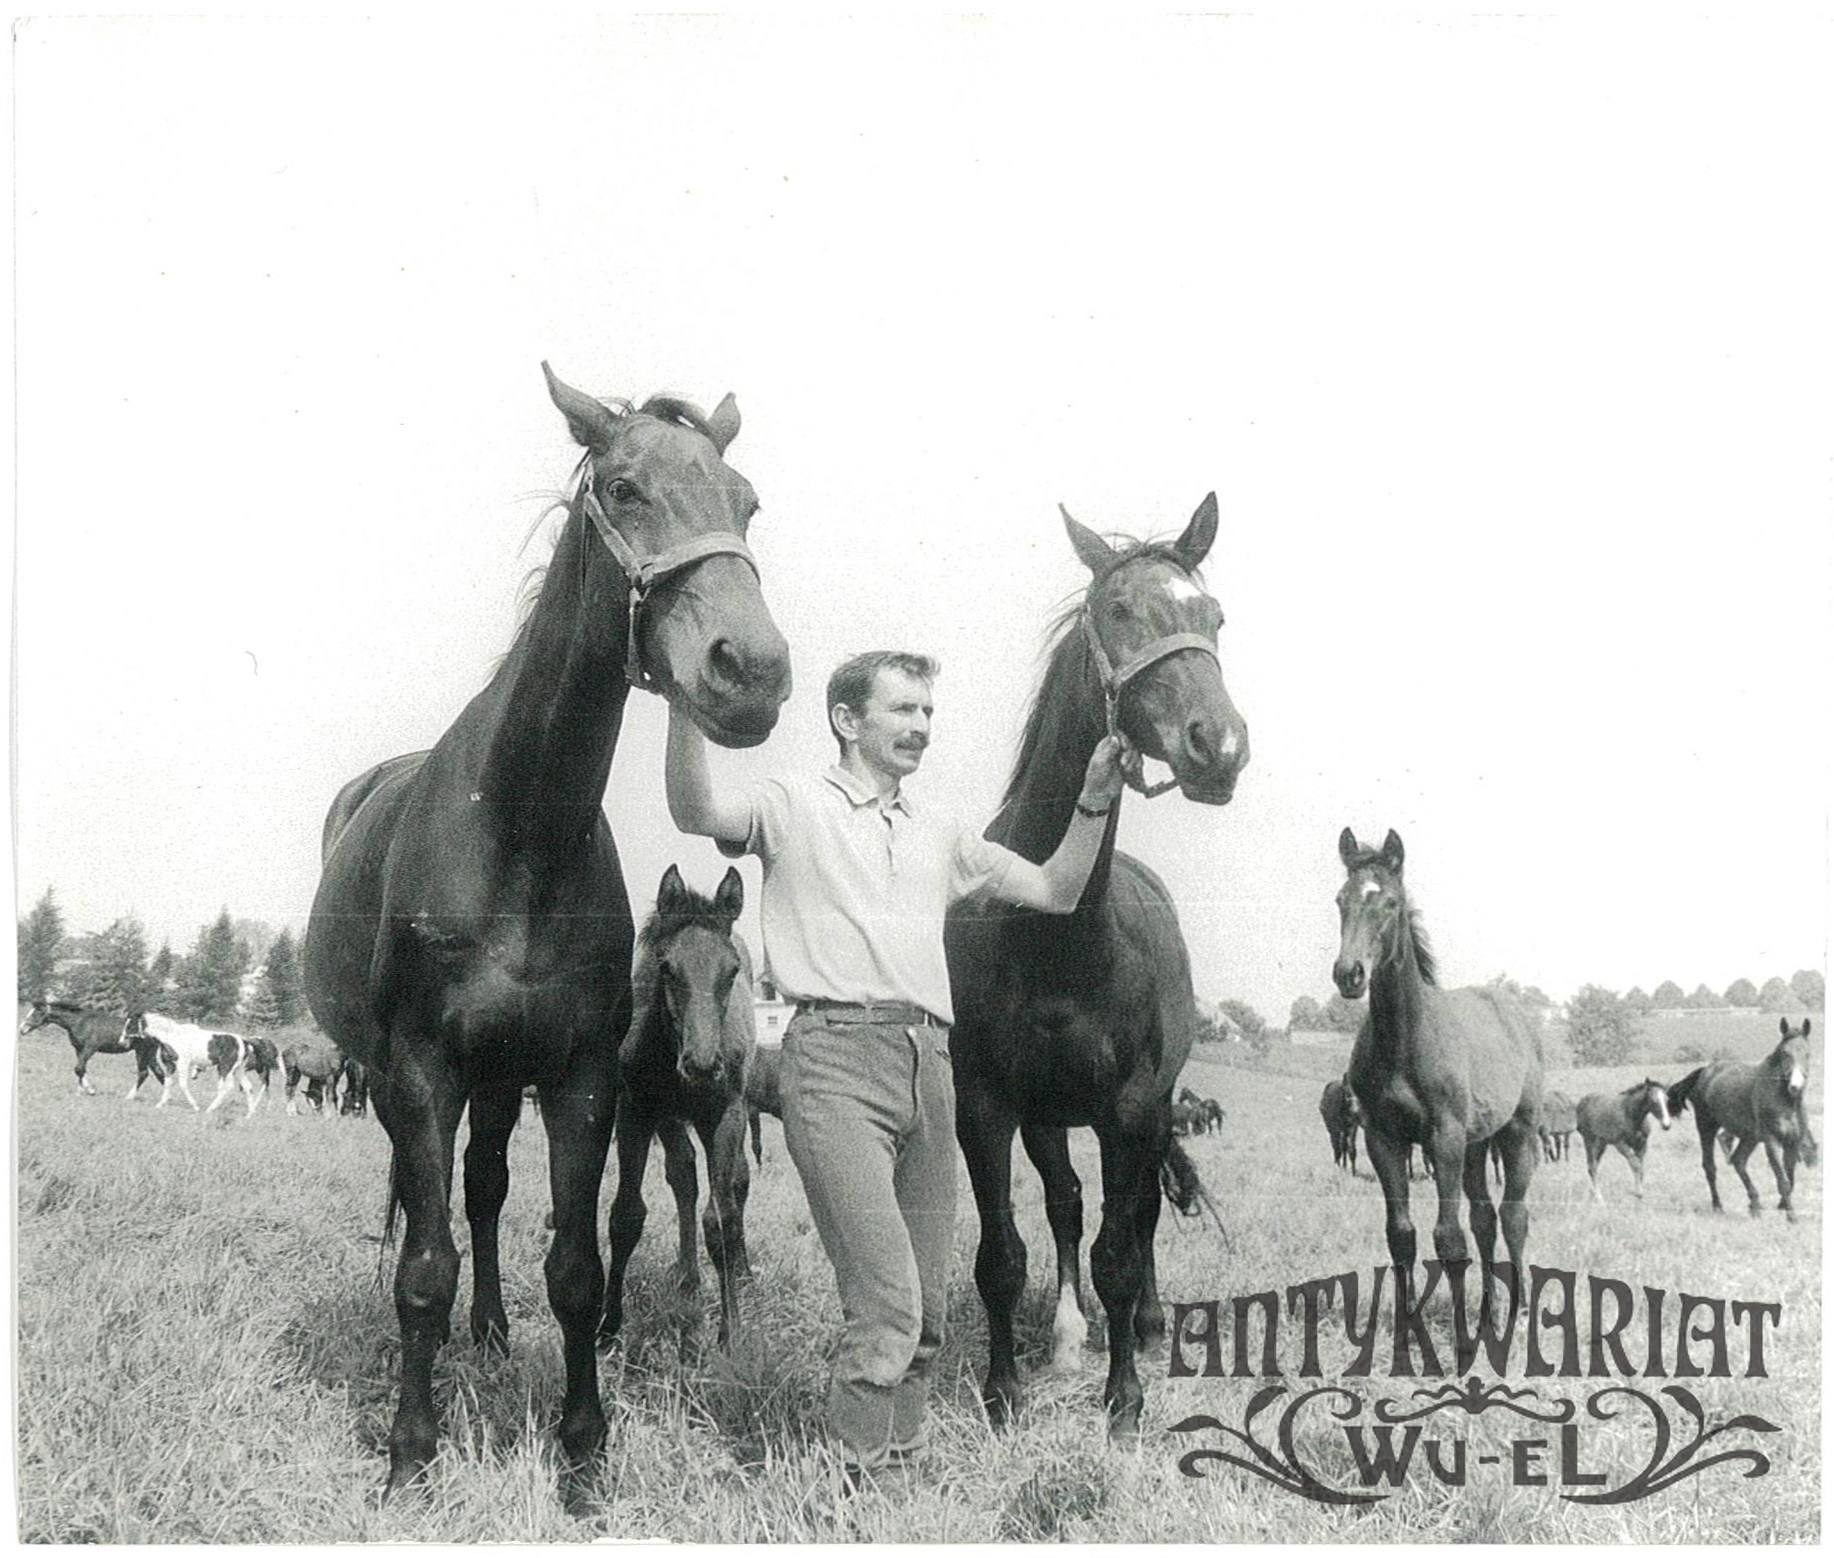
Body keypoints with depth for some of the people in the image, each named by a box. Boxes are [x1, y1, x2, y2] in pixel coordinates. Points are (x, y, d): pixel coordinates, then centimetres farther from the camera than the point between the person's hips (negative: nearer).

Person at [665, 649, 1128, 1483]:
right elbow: (697, 812, -14)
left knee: (927, 1315, 8)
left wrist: (1094, 802, 12)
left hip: (929, 1067, 7)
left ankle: (895, 1474, 19)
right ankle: (853, 1491, -7)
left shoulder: (938, 836, 24)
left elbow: (1055, 891, 26)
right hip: (837, 1054, -6)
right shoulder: (796, 804, 7)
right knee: (887, 1303, -16)